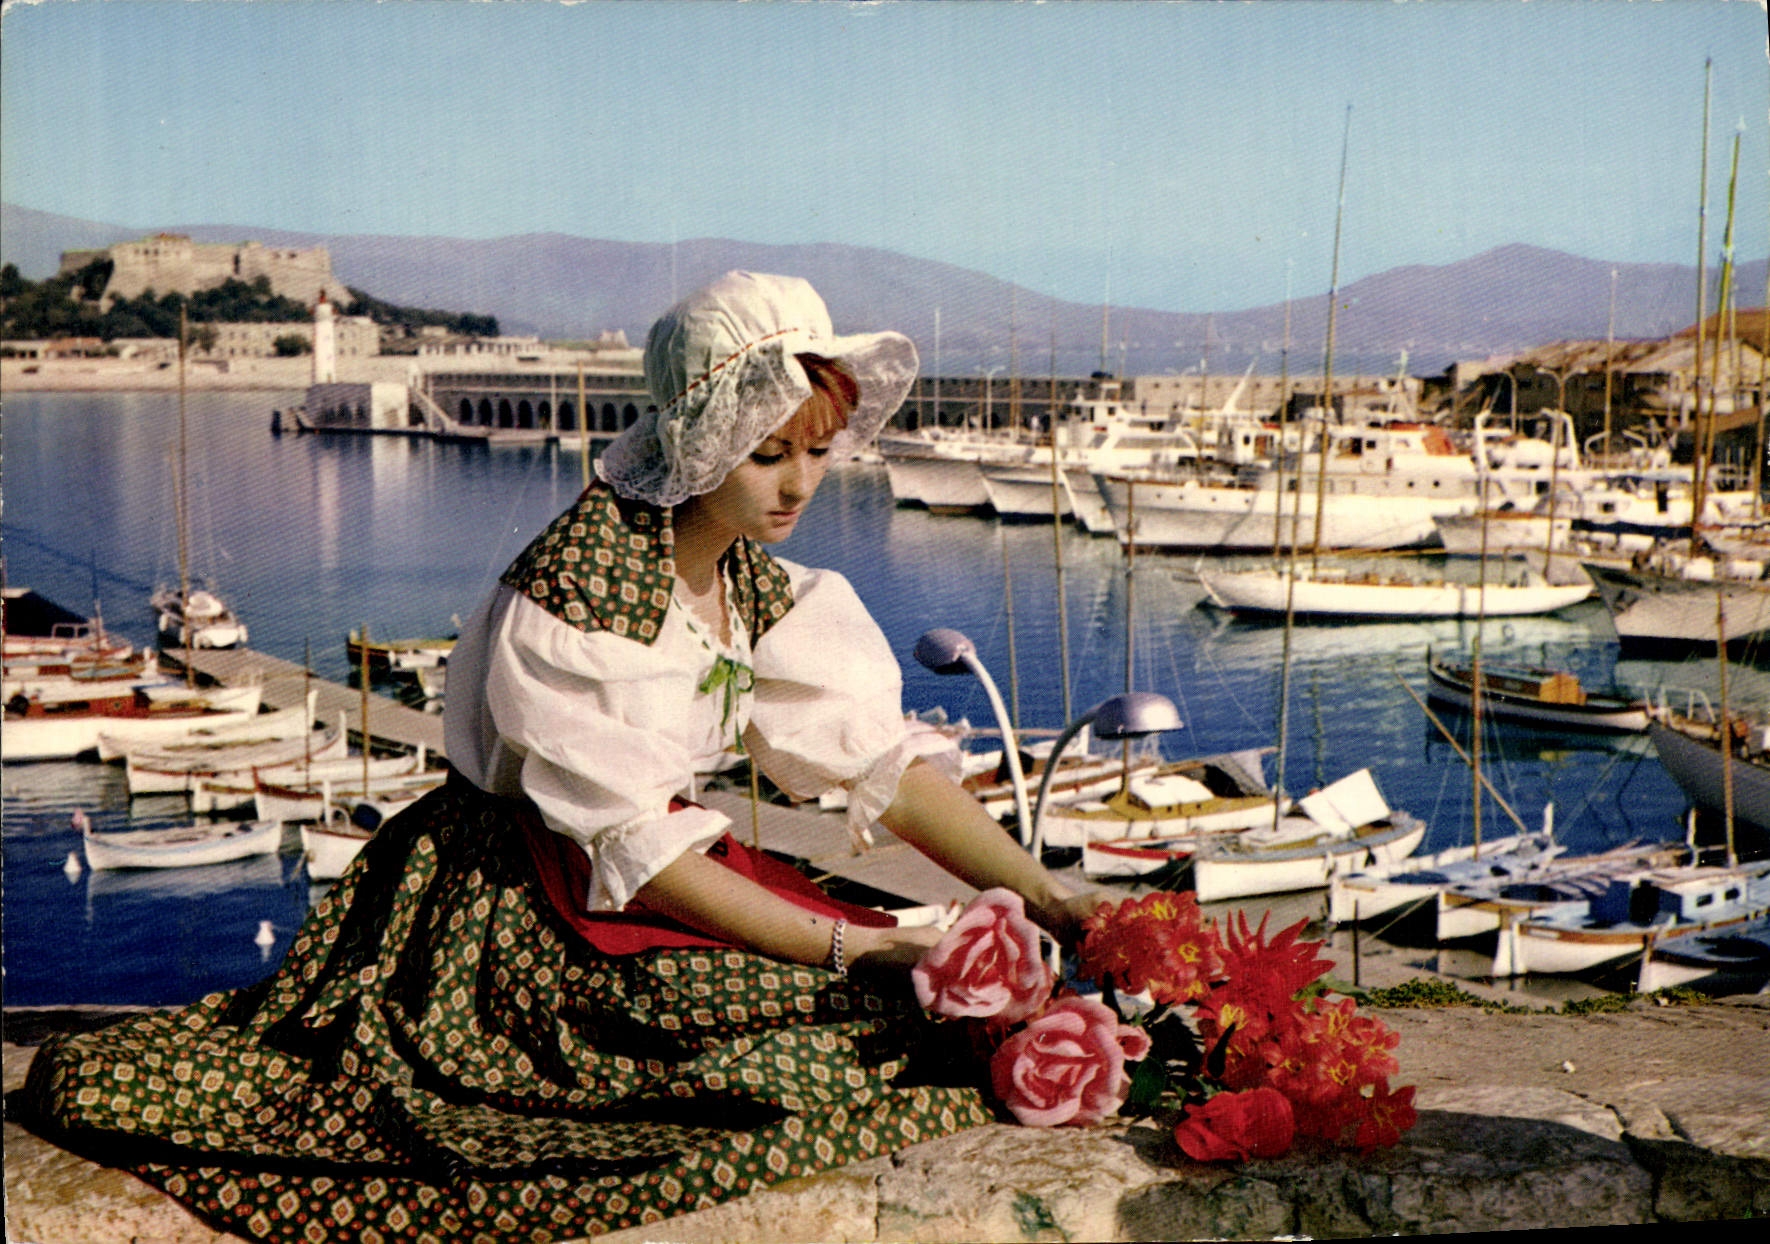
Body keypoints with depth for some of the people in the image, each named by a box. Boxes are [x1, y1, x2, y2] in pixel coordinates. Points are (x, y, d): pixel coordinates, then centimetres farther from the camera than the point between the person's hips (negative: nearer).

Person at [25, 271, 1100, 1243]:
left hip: (670, 875, 8)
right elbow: (636, 853, -23)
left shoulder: (763, 586, 3)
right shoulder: (570, 591, -22)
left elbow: (890, 760, 0)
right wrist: (846, 944, -27)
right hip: (523, 913, -8)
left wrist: (1047, 896, -11)